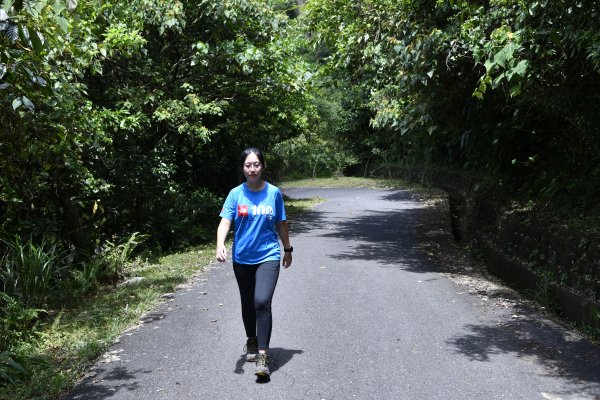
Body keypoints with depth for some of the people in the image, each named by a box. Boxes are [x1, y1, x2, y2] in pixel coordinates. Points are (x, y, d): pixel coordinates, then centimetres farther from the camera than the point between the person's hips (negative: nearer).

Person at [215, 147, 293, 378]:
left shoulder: (273, 193, -2)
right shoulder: (236, 194, -3)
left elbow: (281, 224, 9)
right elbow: (225, 222, -12)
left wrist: (287, 250, 17)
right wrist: (220, 245, -30)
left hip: (268, 256, -2)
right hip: (242, 258, 2)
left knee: (262, 302, -18)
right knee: (247, 304, 16)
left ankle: (263, 356, -11)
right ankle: (252, 342, 40)